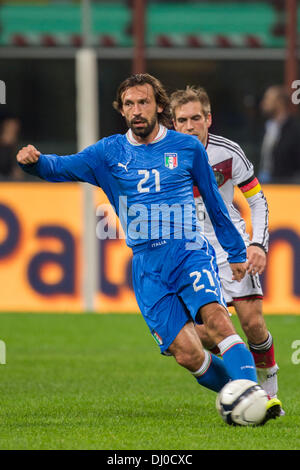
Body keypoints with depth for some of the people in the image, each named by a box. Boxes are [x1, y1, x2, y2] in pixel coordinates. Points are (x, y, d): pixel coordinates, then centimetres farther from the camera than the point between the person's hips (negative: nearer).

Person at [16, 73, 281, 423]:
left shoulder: (187, 148, 7)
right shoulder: (110, 152, 7)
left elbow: (214, 203, 17)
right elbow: (62, 167, -3)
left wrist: (236, 252, 23)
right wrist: (35, 161, -26)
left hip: (190, 253, -1)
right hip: (147, 268, 1)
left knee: (216, 317, -29)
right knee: (187, 354, -12)